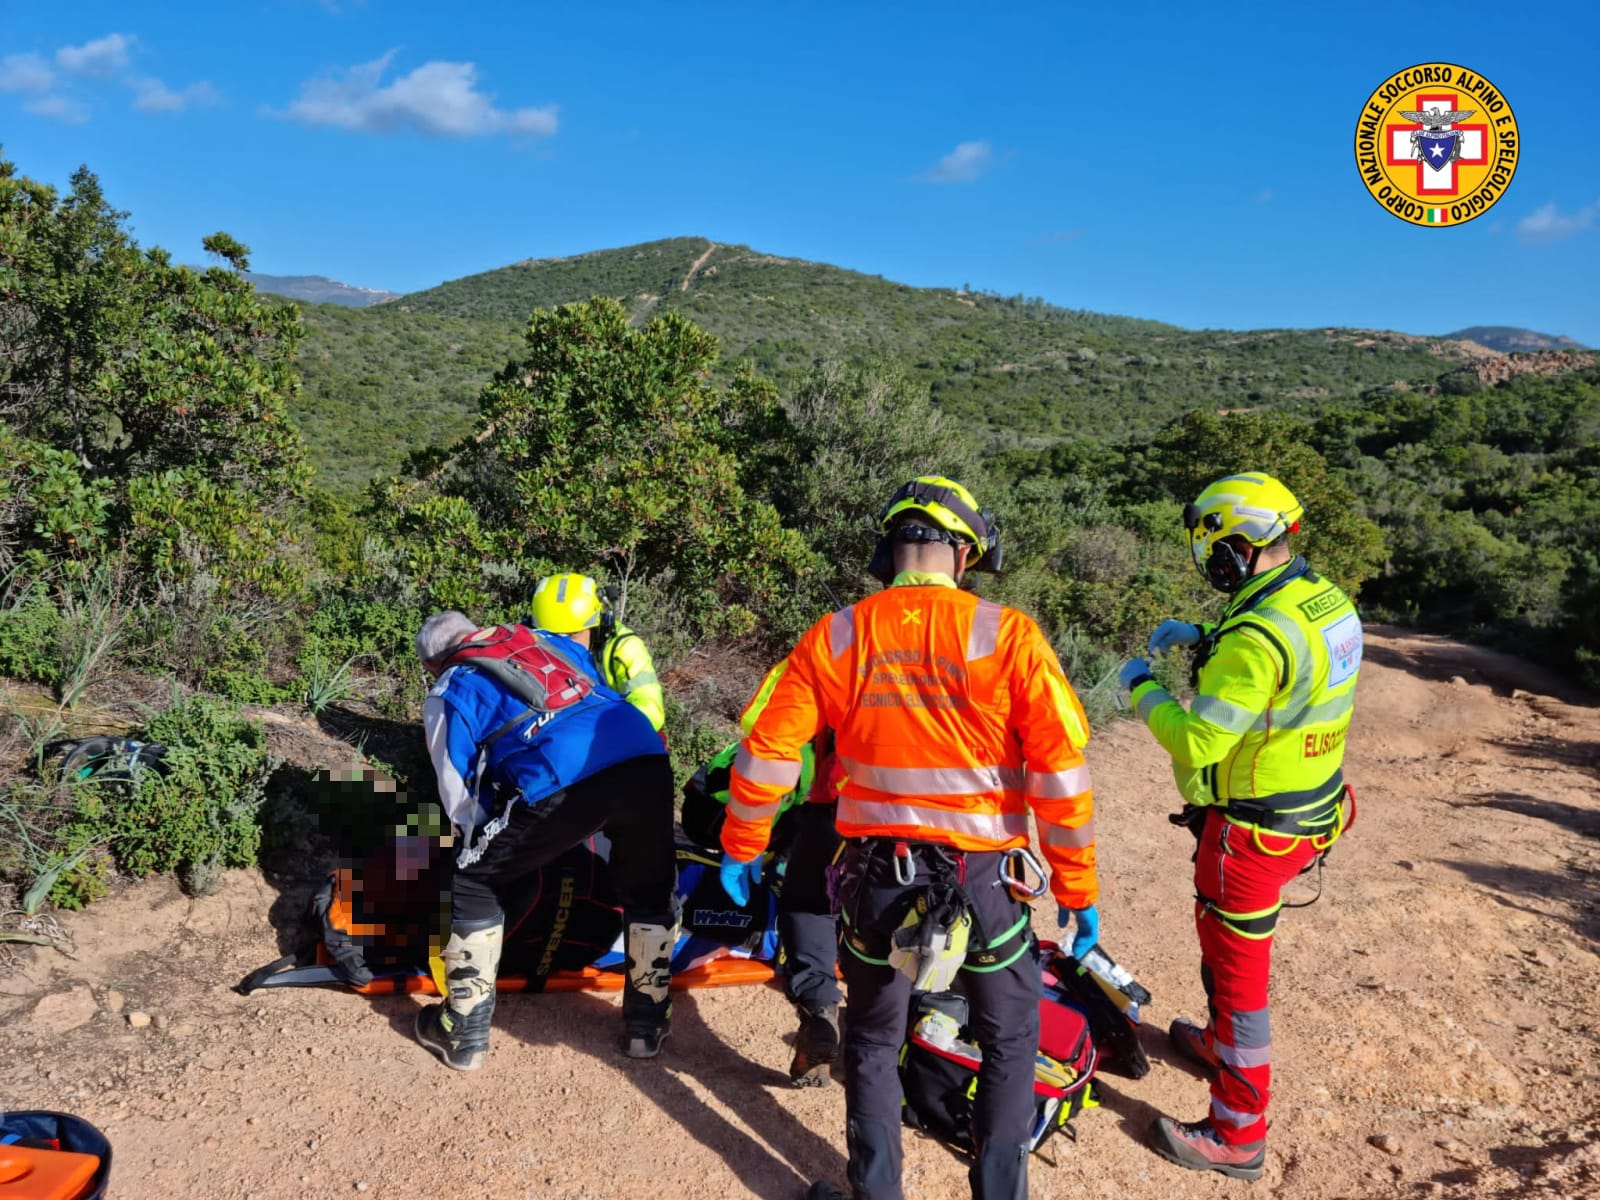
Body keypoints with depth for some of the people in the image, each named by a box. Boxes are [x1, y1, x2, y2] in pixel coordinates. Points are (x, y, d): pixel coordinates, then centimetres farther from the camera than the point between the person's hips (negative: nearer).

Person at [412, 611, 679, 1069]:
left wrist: (489, 839, 41)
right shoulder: (552, 640, 33)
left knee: (473, 886, 21)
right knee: (651, 893, 29)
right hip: (647, 760, 4)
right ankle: (646, 1025, 37)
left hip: (559, 783, -4)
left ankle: (464, 1035, 29)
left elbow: (458, 795, 21)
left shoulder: (448, 692, 21)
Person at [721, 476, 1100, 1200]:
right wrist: (1077, 890, -2)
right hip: (983, 879, -2)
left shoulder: (835, 636, -6)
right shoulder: (1007, 635, -13)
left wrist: (740, 849, 11)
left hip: (874, 877, 2)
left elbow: (767, 751, -4)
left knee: (873, 1042, 24)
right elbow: (1061, 773, -13)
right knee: (1010, 1043, 22)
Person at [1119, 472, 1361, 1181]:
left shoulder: (1256, 635, -29)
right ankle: (1222, 1041, 52)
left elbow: (1197, 743, -26)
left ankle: (1237, 1136, 19)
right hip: (1313, 807, 9)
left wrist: (1143, 689, -10)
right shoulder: (1325, 599, 0)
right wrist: (1202, 641, 10)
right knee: (1222, 931, 29)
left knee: (1236, 969, 5)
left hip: (1253, 829, -9)